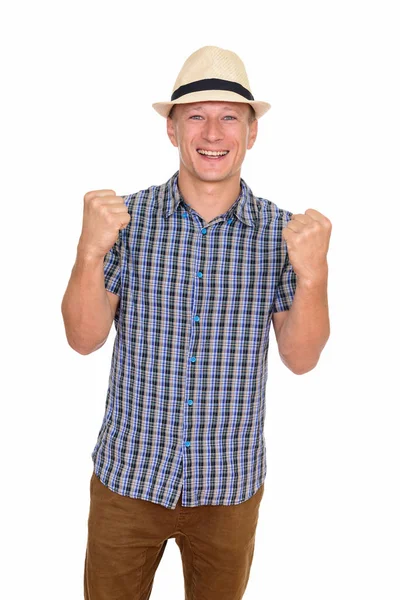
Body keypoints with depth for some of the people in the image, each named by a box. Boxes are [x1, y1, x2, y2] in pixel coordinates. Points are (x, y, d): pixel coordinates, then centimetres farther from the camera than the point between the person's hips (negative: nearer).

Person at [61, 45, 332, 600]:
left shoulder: (281, 231, -7)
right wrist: (91, 251, -26)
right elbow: (84, 340, -9)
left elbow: (301, 359, -8)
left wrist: (313, 273, -25)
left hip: (230, 485, 1)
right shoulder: (128, 217, -8)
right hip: (128, 476, 0)